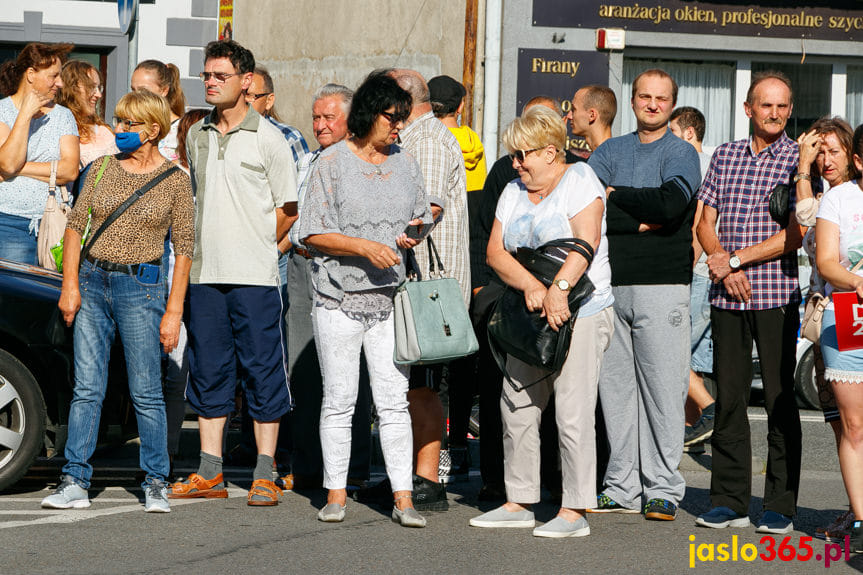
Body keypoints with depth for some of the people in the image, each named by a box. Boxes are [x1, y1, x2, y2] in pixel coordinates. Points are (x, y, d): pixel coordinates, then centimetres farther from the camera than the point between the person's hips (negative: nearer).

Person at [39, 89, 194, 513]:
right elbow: (76, 224, 9)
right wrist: (70, 284, -1)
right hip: (92, 281, 3)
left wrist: (174, 311, -7)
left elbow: (184, 247, -2)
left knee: (146, 392, -1)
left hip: (141, 286, -3)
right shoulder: (103, 168, 8)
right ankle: (74, 482, 1)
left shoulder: (175, 180, -1)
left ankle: (155, 483, 9)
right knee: (86, 387, 1)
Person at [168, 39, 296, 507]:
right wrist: (209, 249, 14)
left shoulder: (267, 138, -2)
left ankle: (265, 476, 2)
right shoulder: (196, 136, 13)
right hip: (204, 274, 5)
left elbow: (288, 209, 1)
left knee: (262, 371, -2)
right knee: (208, 371, 7)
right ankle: (209, 473, 12)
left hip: (254, 276, -5)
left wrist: (255, 248, -1)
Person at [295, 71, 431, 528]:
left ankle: (402, 498, -1)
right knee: (339, 399, 3)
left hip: (391, 298, 3)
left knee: (394, 400, -1)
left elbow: (421, 217, 21)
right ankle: (336, 493, 11)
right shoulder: (332, 162, -1)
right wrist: (365, 247, -17)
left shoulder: (404, 163, 12)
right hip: (339, 298, -3)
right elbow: (314, 234, -5)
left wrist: (414, 235, -2)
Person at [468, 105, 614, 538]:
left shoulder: (579, 181, -4)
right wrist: (530, 286, -16)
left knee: (573, 412, -10)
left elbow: (586, 243, -17)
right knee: (517, 407, 8)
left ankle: (575, 511, -6)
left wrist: (559, 288, -29)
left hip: (580, 312, -7)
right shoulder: (514, 193, 14)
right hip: (529, 318, 7)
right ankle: (519, 502, 18)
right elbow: (495, 251, 2)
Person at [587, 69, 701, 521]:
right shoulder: (610, 151, 16)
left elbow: (671, 203, -15)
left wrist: (613, 194, -5)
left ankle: (663, 489, 1)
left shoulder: (680, 153, 5)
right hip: (609, 284, 4)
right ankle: (622, 487, 11)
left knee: (662, 387, -5)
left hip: (661, 284, -4)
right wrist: (639, 222, -11)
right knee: (614, 385, 5)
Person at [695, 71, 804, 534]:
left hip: (777, 295, -4)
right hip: (727, 295, 4)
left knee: (780, 400, -2)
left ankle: (780, 507, 2)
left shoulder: (799, 158, -1)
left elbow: (796, 235, -8)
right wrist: (724, 268, -5)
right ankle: (729, 503, 12)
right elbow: (705, 222, 12)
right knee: (728, 398, 6)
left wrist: (736, 259, -10)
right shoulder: (725, 155, 13)